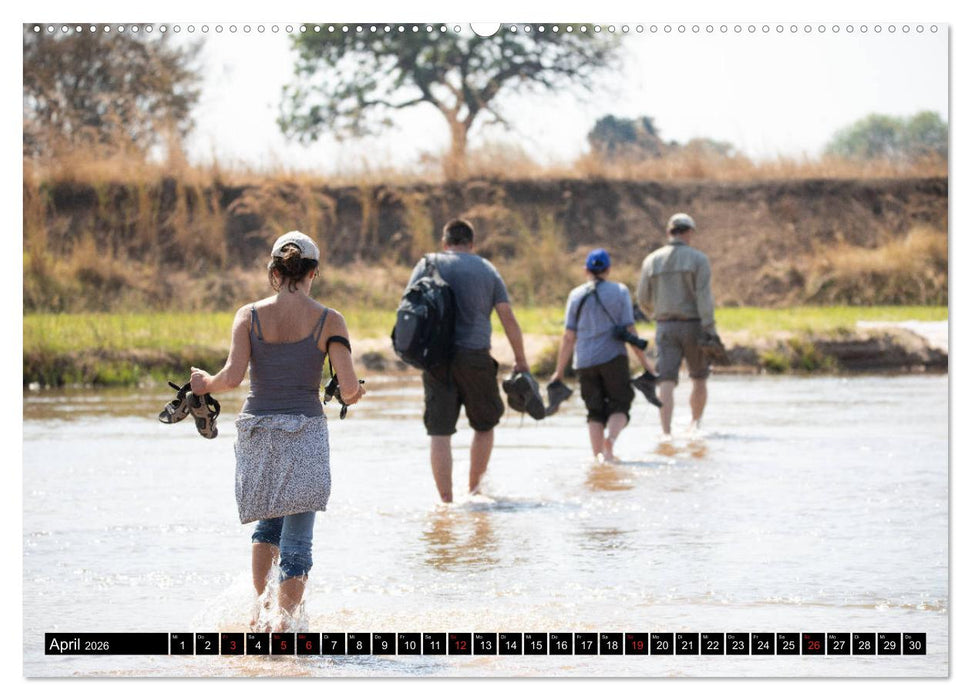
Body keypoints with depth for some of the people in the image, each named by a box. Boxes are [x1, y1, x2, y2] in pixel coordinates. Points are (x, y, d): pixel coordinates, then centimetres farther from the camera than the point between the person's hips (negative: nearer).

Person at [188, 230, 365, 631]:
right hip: (305, 432, -2)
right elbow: (349, 387, -10)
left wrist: (205, 383, 8)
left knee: (268, 523, 25)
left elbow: (233, 376, -12)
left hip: (256, 429, 2)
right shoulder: (328, 321, -3)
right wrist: (352, 396, 13)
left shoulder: (250, 316, -1)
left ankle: (259, 611, 16)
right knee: (297, 537, 1)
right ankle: (284, 622, -12)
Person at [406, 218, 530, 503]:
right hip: (475, 358, 0)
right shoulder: (487, 269, 8)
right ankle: (474, 488, 23)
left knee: (440, 433, 1)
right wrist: (521, 360, 10)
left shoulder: (427, 265, 8)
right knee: (484, 426, 19)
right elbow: (508, 318, 5)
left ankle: (445, 499, -2)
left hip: (436, 359, 0)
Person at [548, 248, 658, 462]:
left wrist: (559, 371, 6)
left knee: (595, 412, 10)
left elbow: (568, 336, 2)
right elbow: (629, 330, -3)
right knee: (620, 405, 5)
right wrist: (644, 362, 3)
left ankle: (598, 454, -1)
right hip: (613, 357, -2)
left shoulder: (576, 296, 5)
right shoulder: (619, 291, 1)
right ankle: (611, 437, -23)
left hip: (585, 362, 2)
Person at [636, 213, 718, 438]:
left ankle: (666, 432, -17)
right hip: (693, 326, -2)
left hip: (665, 327, 2)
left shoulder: (651, 260, 5)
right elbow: (704, 297, -14)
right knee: (699, 378, 18)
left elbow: (643, 298, 9)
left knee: (666, 381, -4)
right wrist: (709, 331, -16)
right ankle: (695, 424, 24)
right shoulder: (698, 259, -5)